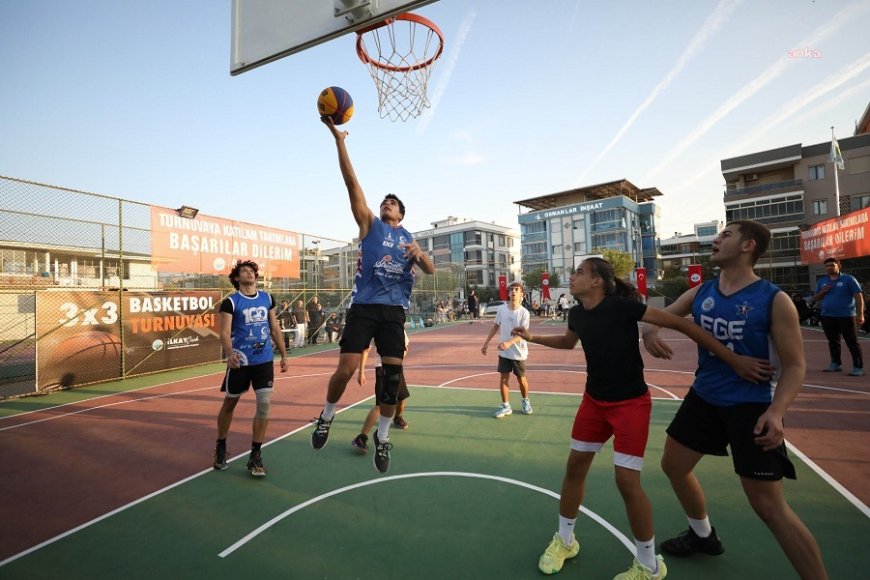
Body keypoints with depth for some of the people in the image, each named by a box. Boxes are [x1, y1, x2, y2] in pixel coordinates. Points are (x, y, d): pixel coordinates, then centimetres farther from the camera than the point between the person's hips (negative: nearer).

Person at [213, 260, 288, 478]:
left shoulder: (267, 298, 7)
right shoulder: (230, 302, -6)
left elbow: (275, 328, 13)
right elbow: (225, 332, -15)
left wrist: (283, 355, 12)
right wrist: (230, 353, -34)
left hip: (265, 360, 3)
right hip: (240, 361, -2)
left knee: (264, 403, -6)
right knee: (230, 404, 13)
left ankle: (255, 456, 8)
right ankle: (220, 447, 36)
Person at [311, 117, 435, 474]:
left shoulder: (409, 239, 18)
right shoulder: (370, 224, 10)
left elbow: (430, 271, 7)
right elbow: (351, 182, 2)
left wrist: (419, 253, -15)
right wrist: (338, 140, -4)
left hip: (394, 311, 3)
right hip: (363, 307, -2)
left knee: (393, 375, 0)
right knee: (346, 369, -9)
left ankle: (382, 436, 20)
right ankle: (327, 416, 23)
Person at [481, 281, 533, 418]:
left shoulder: (524, 312, -14)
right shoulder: (501, 309, -4)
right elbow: (496, 326, 8)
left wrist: (509, 343, -37)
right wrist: (486, 343, 9)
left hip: (518, 352, -3)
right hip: (504, 351, 3)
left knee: (521, 378, 10)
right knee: (504, 378, 4)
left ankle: (525, 401, 35)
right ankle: (505, 406, 15)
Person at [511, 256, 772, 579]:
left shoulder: (621, 305, -22)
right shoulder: (577, 314, -2)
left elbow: (679, 323, -21)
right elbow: (568, 341, 21)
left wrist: (733, 359, -23)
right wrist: (531, 337, 17)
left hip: (630, 403, -6)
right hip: (594, 400, 6)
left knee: (627, 482, -5)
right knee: (575, 466, 10)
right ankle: (564, 540, 32)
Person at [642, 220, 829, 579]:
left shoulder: (774, 300, -13)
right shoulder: (701, 293, 1)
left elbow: (795, 366, -11)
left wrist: (776, 411, -26)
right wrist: (649, 332, -18)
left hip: (751, 406, -6)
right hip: (704, 397, 6)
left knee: (769, 506, -3)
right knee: (673, 465, 18)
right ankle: (703, 536, 43)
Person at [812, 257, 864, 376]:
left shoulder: (848, 279, -3)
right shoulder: (821, 281, 10)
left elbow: (858, 296, -7)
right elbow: (816, 299, 15)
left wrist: (860, 314, -14)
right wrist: (822, 292, -7)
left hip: (846, 316, -5)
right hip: (827, 317, 5)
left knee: (852, 342, -2)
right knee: (833, 342, 13)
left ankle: (858, 367, 3)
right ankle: (836, 364, 24)